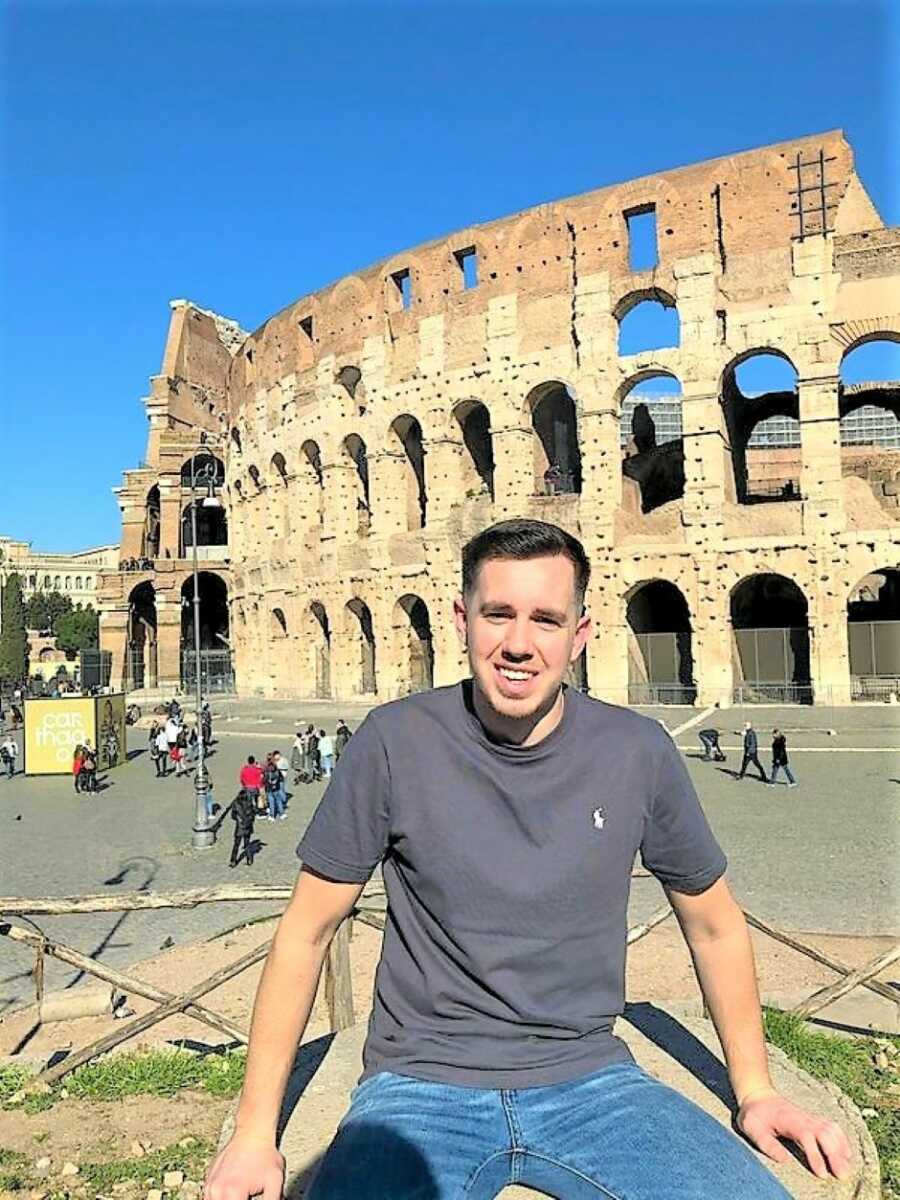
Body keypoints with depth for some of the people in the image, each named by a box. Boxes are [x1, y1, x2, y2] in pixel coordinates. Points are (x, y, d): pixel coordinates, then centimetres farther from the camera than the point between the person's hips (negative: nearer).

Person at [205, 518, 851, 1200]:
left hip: (589, 1076, 3)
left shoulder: (638, 752, -6)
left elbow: (714, 925, 10)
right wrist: (256, 1132, -3)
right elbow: (308, 929, -3)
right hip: (422, 1084, -2)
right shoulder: (396, 741, -11)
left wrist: (755, 1092, 9)